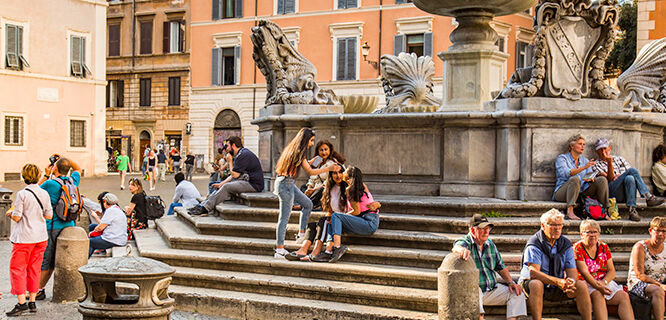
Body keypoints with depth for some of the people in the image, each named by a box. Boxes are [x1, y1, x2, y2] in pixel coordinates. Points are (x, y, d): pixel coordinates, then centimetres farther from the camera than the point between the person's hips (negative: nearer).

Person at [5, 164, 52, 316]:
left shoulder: (22, 194, -13)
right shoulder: (44, 194, 2)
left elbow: (16, 217, -14)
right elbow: (49, 215, 7)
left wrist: (10, 213, 7)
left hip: (24, 238, -6)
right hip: (41, 236, 6)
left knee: (17, 268, 2)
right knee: (34, 269, 13)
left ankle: (21, 302, -3)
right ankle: (32, 302, 15)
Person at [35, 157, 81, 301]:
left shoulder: (50, 184, -13)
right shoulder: (73, 181, 4)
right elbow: (78, 169, 26)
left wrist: (46, 175, 11)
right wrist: (65, 159, 16)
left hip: (52, 226, -6)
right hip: (69, 226, 6)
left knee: (44, 260, 0)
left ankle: (38, 290, 2)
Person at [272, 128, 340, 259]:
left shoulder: (292, 149, 11)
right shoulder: (299, 152, -16)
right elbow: (310, 172, -11)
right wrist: (329, 168, -7)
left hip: (289, 184, 10)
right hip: (285, 185, -10)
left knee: (307, 204, 19)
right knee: (284, 217, -6)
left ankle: (301, 235, 22)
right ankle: (279, 250, -3)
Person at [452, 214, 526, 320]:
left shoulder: (490, 244, 14)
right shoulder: (465, 243, -6)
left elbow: (501, 267, 21)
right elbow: (457, 247, -32)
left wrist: (510, 282, 3)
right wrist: (462, 250, -57)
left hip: (492, 290, 6)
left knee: (517, 293, -9)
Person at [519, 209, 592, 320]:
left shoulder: (566, 244, 3)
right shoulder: (534, 245, -14)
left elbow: (572, 271, -2)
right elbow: (533, 272, -25)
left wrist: (570, 283, -28)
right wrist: (558, 281, -36)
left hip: (557, 290, 5)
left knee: (581, 285, -15)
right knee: (536, 284, -38)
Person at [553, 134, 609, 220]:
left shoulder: (585, 161, 19)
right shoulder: (562, 158, 2)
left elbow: (592, 176, 10)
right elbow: (566, 173, -18)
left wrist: (590, 178, -16)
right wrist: (584, 167, -27)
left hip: (581, 192, 5)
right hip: (562, 192, -5)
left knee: (601, 179, -13)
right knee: (575, 179, -36)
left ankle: (606, 210, -19)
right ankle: (570, 212, -45)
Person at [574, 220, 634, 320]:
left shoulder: (604, 247, 12)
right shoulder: (577, 248, -4)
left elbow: (611, 271, 6)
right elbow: (584, 272, -15)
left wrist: (603, 282, -15)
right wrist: (597, 286, -28)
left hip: (605, 282, 5)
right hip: (586, 283, -5)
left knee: (624, 296, -20)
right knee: (598, 295, -35)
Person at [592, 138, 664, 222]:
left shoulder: (619, 159, 26)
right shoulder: (596, 165, 14)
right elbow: (610, 179, -3)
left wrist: (621, 176, -7)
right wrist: (610, 163, -13)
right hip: (612, 193, -4)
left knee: (629, 178, -32)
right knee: (632, 170, -24)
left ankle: (632, 210, -41)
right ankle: (649, 197, -33)